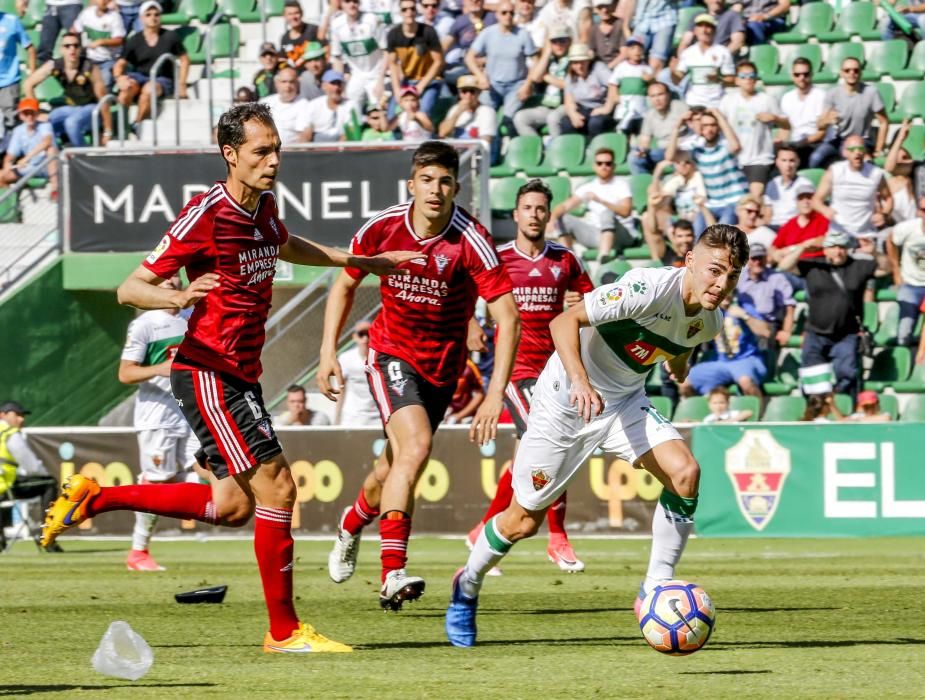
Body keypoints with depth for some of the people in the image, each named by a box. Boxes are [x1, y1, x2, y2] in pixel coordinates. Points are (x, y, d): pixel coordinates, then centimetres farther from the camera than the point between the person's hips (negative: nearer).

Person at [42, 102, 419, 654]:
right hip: (208, 374, -9)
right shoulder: (205, 215, -18)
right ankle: (284, 631, -6)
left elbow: (286, 247, 32)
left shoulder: (265, 206, 7)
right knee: (276, 485, -13)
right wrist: (178, 298, -37)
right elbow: (130, 288, -16)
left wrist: (362, 262, 36)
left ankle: (94, 499, 22)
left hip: (241, 376, 9)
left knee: (233, 506, 13)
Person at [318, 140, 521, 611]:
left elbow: (507, 315, -24)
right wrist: (328, 352, -3)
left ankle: (351, 525, 47)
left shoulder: (470, 241, -22)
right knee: (415, 447, -26)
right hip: (391, 353, -1)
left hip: (443, 365, 1)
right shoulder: (382, 229, -14)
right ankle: (393, 573, -30)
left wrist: (495, 395, -31)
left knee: (394, 469, 11)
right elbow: (345, 285, 5)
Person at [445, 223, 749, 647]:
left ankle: (655, 590, -9)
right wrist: (580, 382, -46)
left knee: (685, 472, -20)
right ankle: (467, 588, 31)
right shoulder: (651, 288, -29)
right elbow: (564, 321, -33)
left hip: (625, 402, 6)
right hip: (566, 400, -6)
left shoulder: (709, 321, -5)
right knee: (525, 519, 3)